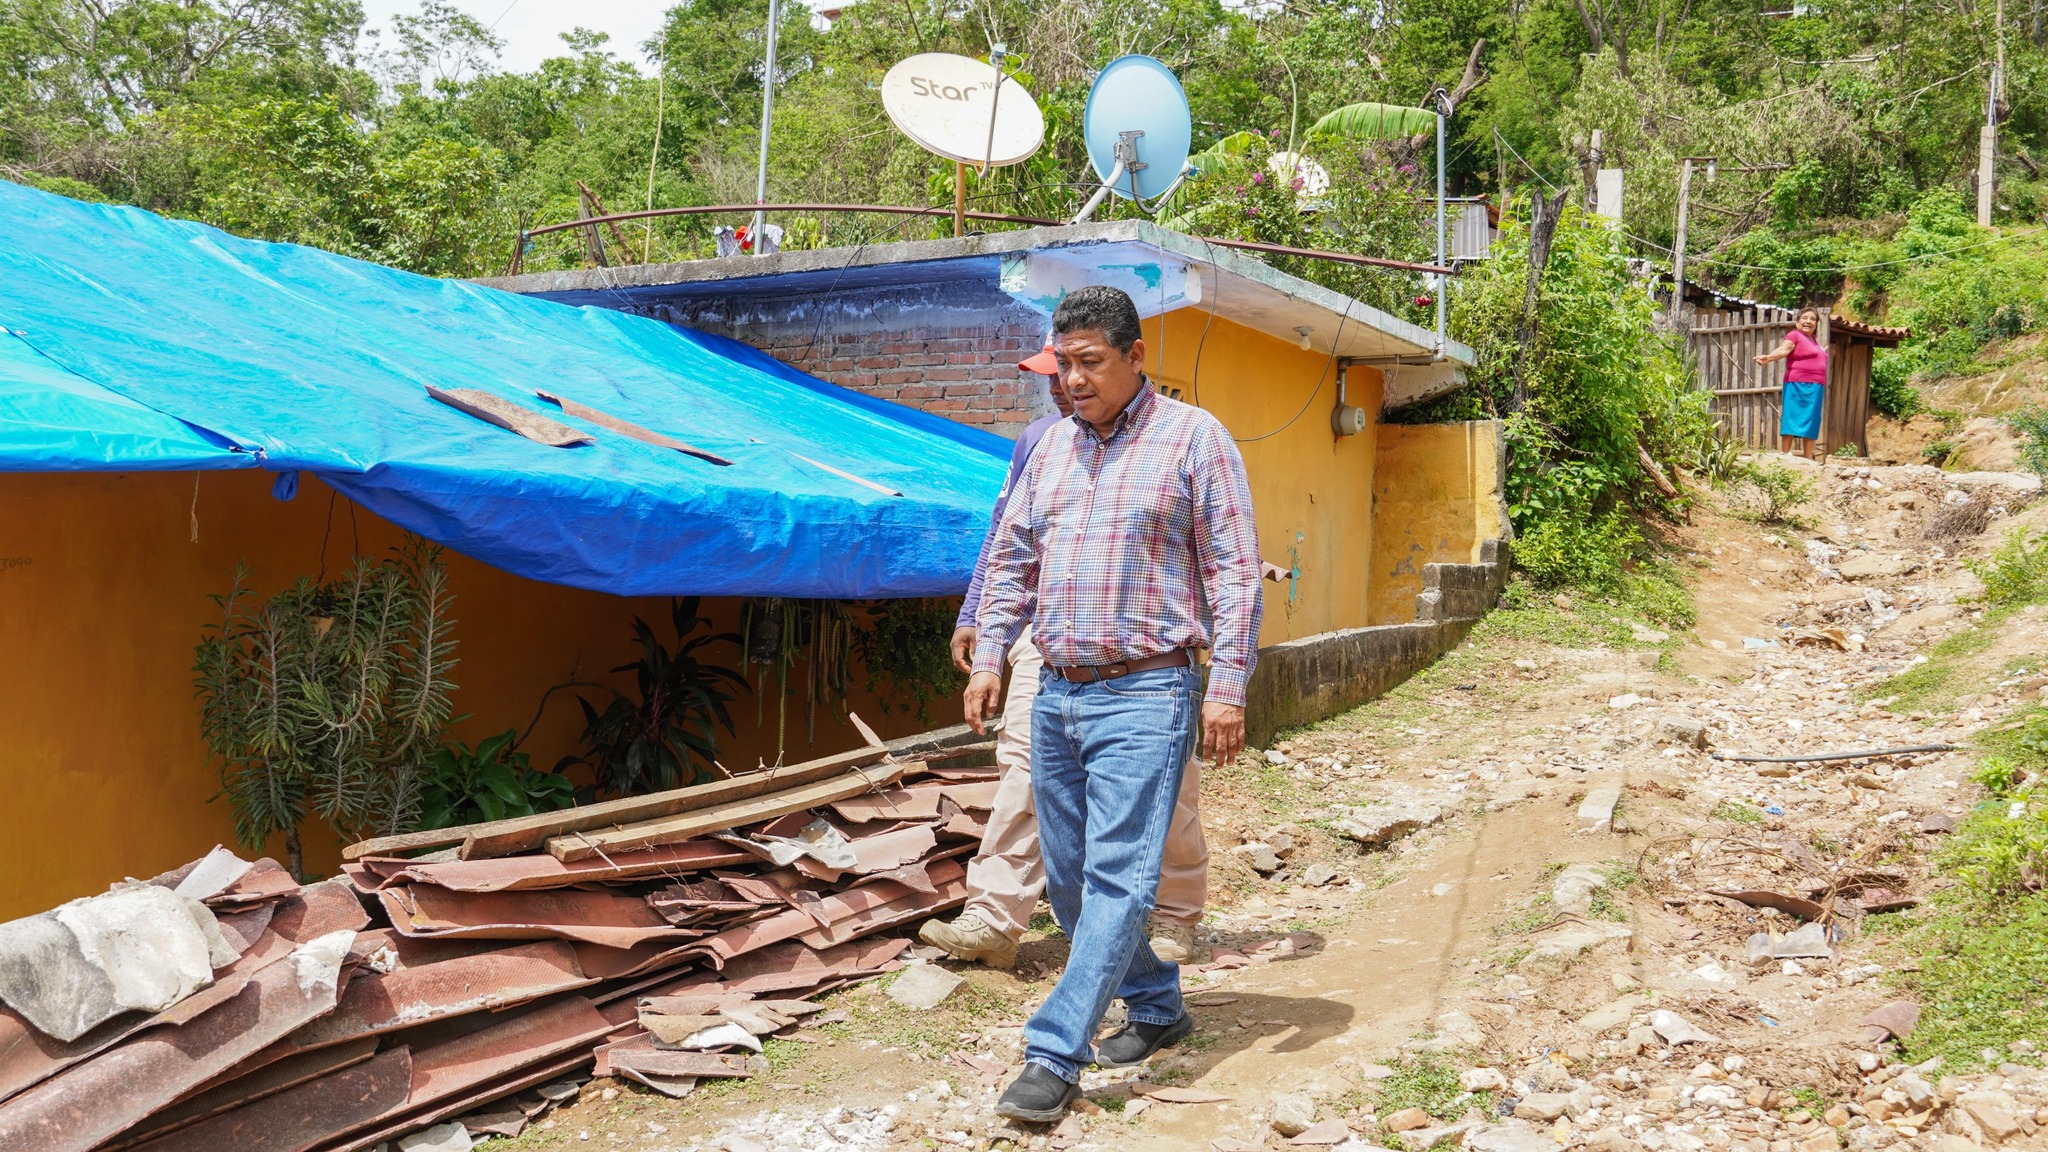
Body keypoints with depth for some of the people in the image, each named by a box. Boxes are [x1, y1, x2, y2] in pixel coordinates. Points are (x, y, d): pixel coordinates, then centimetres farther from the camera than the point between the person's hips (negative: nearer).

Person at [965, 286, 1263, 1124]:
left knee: (1116, 876, -9)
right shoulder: (1055, 443, 13)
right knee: (1069, 877, 12)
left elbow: (1233, 569, -6)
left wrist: (1228, 685, -12)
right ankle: (1157, 1007, 28)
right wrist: (989, 656, 8)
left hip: (1144, 696, -7)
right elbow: (1013, 557, 18)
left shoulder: (1192, 437, -4)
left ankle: (1055, 1056, -6)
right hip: (1057, 694, 7)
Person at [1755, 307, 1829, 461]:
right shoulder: (1794, 336, -4)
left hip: (1815, 388, 8)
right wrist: (1768, 357, -42)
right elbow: (1783, 349, -24)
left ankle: (1808, 459, 13)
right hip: (1798, 385, -8)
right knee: (1793, 420, -11)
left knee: (1811, 424, 9)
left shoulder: (1814, 341, 22)